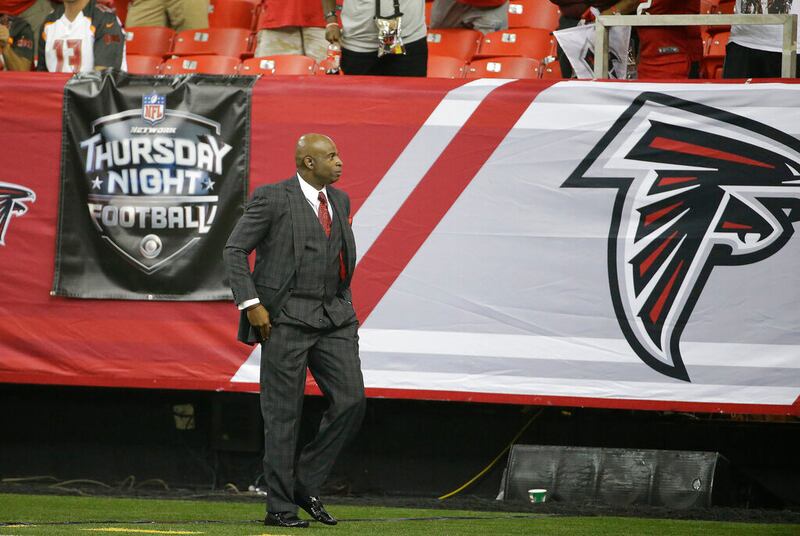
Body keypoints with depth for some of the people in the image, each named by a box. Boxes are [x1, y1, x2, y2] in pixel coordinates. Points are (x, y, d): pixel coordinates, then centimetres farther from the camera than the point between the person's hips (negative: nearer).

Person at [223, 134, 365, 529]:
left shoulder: (340, 201, 13)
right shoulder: (272, 198, -6)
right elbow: (234, 250, -7)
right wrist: (251, 304, -14)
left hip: (333, 318, 6)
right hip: (286, 318, -6)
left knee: (351, 402, -5)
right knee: (284, 414, -3)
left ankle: (305, 485, 8)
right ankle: (279, 508, 3)